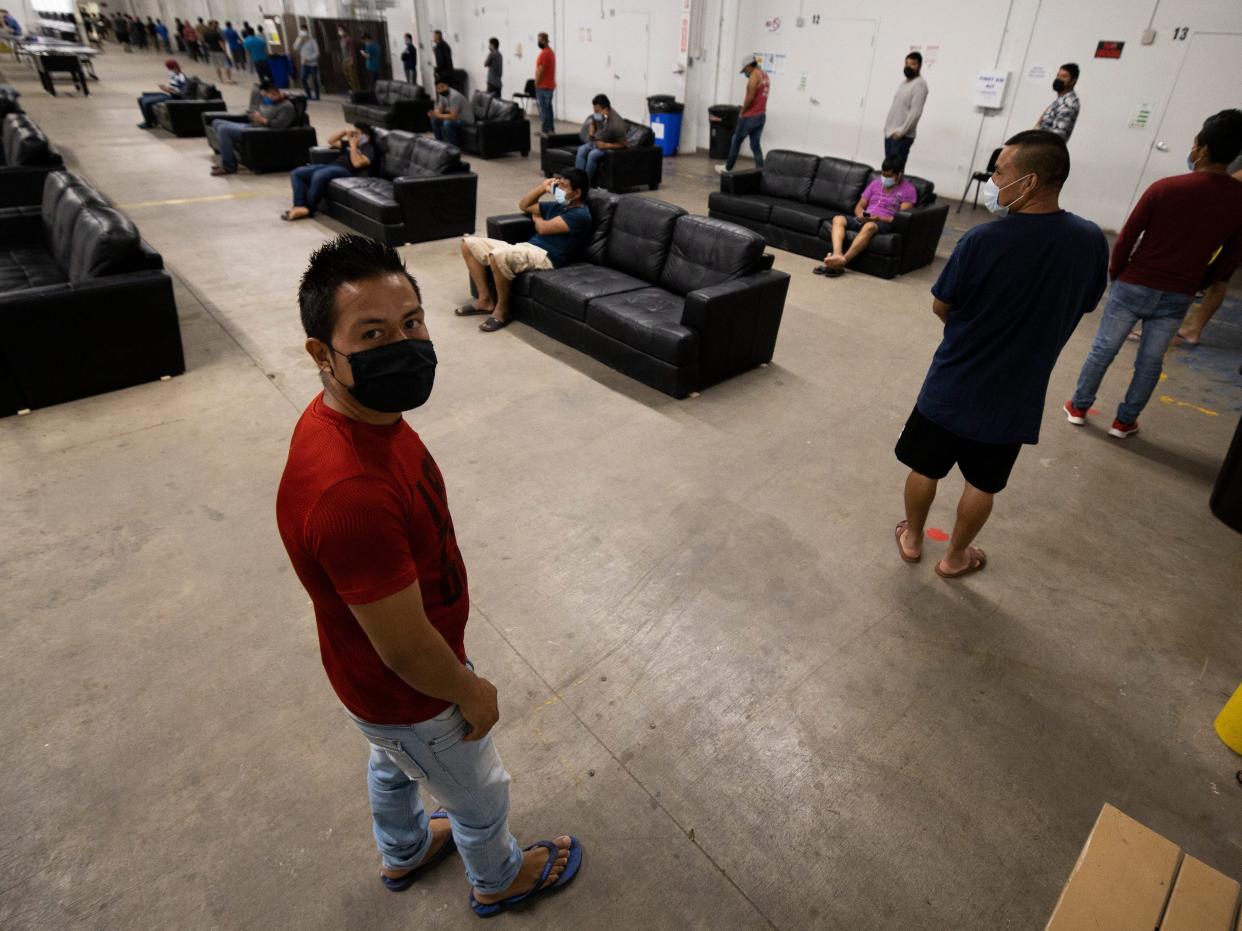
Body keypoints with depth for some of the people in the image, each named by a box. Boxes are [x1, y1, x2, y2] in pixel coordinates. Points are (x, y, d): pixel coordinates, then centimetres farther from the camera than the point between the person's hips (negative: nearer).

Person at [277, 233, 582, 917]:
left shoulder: (356, 414, -12)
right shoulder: (351, 493, -43)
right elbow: (407, 651, -31)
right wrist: (473, 693, -12)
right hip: (408, 698, -8)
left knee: (393, 762, 35)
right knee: (481, 795, 23)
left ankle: (403, 852, 67)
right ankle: (498, 880, 56)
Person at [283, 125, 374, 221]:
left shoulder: (369, 149, 4)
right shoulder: (350, 143, 31)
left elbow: (357, 163, -15)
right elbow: (331, 141, 38)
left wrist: (353, 146, -6)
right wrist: (344, 132, 26)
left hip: (346, 171, -9)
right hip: (331, 166, 9)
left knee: (319, 176, -39)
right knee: (297, 173, -6)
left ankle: (308, 209, -25)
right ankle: (300, 205, -21)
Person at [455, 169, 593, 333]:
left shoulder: (580, 215, -7)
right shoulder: (557, 206, 21)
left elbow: (543, 228, -13)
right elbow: (523, 206, 31)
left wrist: (537, 218, 11)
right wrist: (543, 187, 16)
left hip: (546, 257, -10)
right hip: (526, 248, 10)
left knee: (498, 255, -38)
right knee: (469, 243, 4)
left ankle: (502, 310, -17)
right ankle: (485, 300, 5)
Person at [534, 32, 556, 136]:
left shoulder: (544, 53, -16)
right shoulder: (551, 52, 15)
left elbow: (540, 70, -19)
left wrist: (536, 84, -12)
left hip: (543, 86, -10)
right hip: (550, 85, 10)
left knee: (543, 109, -8)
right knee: (548, 108, 12)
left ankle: (544, 130, -8)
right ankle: (551, 129, 14)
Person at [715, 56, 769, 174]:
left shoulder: (754, 75, -14)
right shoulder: (764, 75, 15)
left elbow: (750, 97, -21)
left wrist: (742, 112, -9)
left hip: (750, 116, -8)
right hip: (761, 115, 8)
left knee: (736, 141, 7)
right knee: (755, 145, 8)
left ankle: (727, 167, 18)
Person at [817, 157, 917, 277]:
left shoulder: (908, 189, 3)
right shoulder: (875, 183, 19)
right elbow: (859, 206, 18)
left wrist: (878, 218, -20)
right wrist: (861, 215, -7)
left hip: (884, 223, -5)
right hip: (863, 219, 5)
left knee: (869, 226, -41)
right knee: (838, 219, -22)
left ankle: (843, 261, -49)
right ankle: (837, 255, -45)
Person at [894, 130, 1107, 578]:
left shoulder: (982, 240, -21)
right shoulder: (1091, 241, -9)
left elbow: (941, 308, -9)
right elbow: (1083, 305, 7)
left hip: (952, 385, -3)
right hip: (1013, 395, 3)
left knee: (924, 468, 19)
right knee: (981, 484, 19)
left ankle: (911, 538, 37)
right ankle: (955, 556, 35)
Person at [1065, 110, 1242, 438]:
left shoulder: (1165, 188, -14)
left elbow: (1126, 238, -9)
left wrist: (1115, 274, 7)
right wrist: (1195, 284, 17)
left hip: (1134, 287, -2)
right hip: (1177, 298, 3)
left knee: (1102, 350, 12)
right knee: (1150, 362, 15)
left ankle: (1078, 407, 23)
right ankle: (1124, 421, 24)